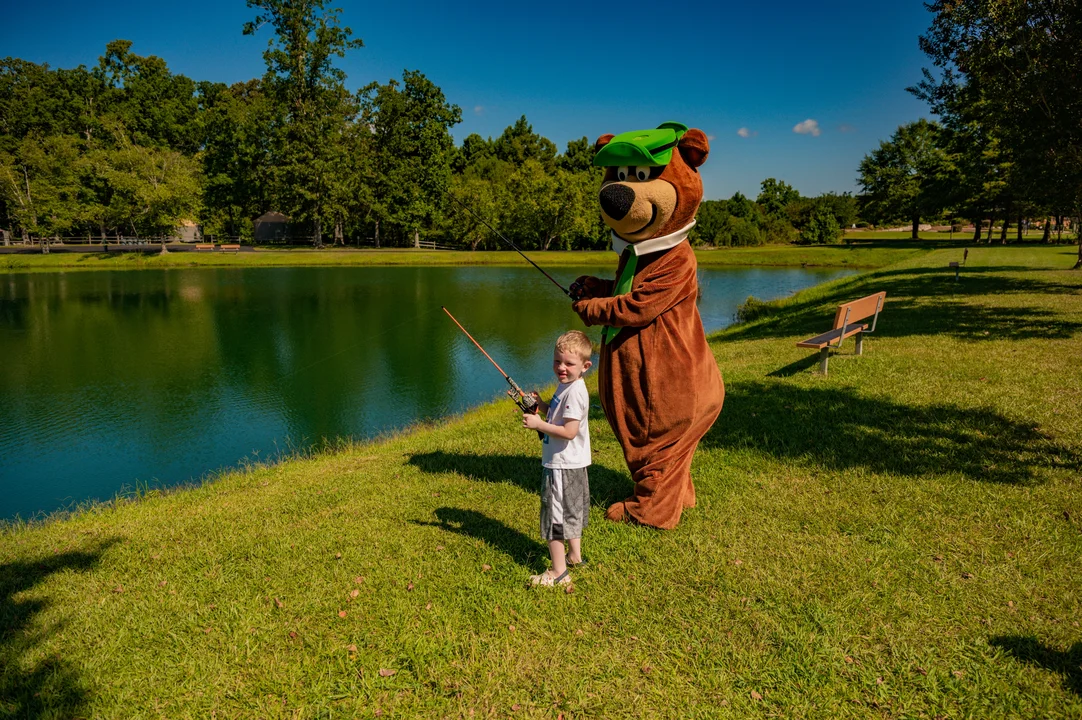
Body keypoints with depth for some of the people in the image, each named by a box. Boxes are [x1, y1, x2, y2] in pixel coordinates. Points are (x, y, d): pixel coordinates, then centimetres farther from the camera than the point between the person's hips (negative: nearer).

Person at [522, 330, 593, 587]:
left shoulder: (575, 392, -23)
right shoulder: (566, 386, 8)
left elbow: (569, 431, -28)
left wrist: (539, 424, -23)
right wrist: (542, 406, 2)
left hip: (562, 466, -11)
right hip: (572, 464, 11)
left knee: (555, 516, -3)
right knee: (570, 511, 23)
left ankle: (559, 572, 6)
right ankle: (574, 555, 39)